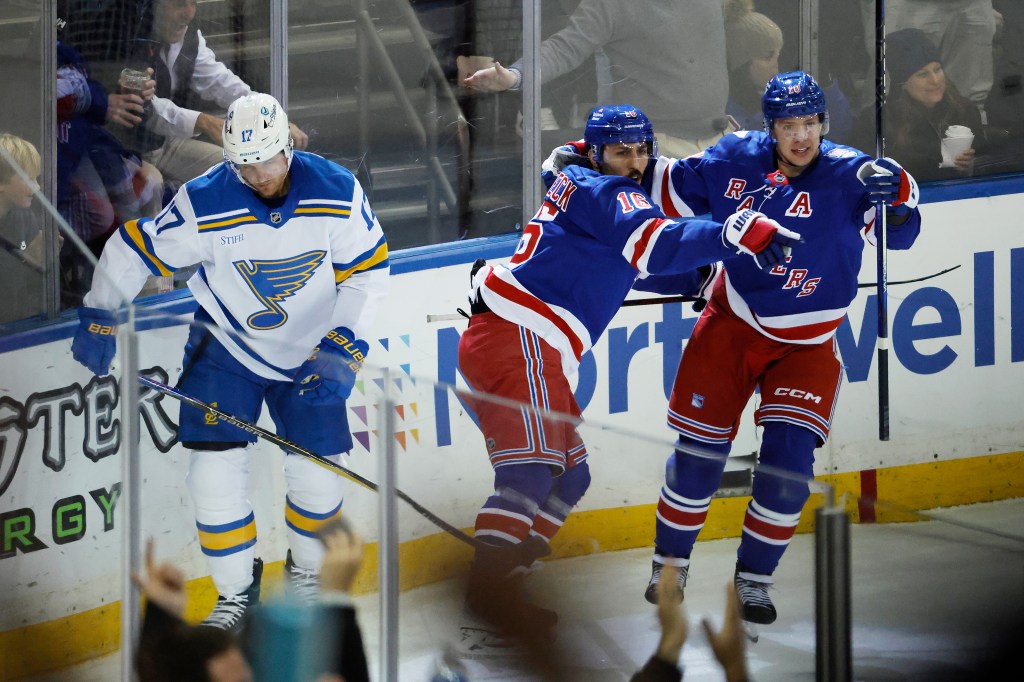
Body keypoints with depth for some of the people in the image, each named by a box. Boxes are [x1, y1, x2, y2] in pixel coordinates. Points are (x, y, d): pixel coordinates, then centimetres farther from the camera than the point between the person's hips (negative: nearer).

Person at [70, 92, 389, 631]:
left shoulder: (337, 193, -18)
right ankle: (236, 593, 6)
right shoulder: (206, 205, -22)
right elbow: (133, 249, -9)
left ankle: (306, 570, 27)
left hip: (309, 355, 1)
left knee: (318, 473, -4)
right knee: (216, 469, -13)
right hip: (227, 349, -1)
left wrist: (344, 348, -16)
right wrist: (99, 319, -8)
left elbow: (366, 273, -8)